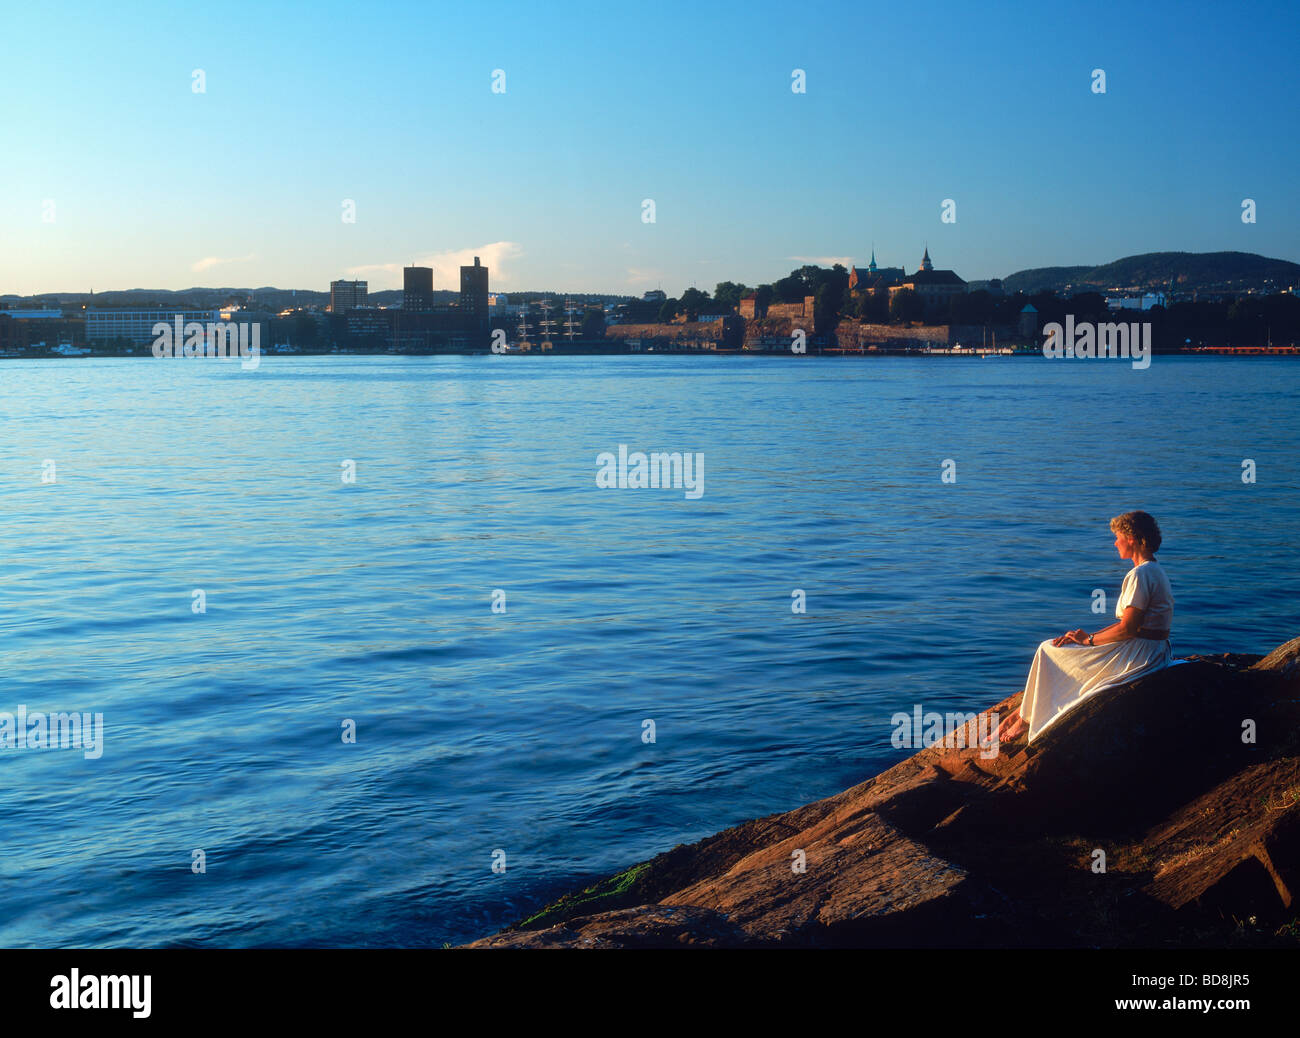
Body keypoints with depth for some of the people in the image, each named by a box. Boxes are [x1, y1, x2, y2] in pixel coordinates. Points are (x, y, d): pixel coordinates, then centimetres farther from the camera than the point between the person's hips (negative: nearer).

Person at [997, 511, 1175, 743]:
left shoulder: (1140, 575, -18)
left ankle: (1026, 719, 10)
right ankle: (1024, 711, 14)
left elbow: (1127, 629, -22)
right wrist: (1088, 636, 9)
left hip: (1139, 655, -10)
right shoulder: (1154, 571, 15)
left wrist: (1088, 640, -8)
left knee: (1048, 650, -2)